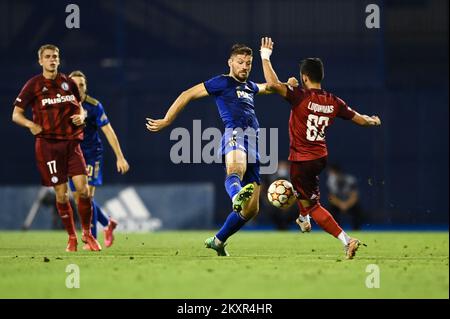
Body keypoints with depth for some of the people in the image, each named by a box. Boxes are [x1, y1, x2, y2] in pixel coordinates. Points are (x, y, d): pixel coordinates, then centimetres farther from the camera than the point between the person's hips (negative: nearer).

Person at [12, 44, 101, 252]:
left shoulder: (68, 83, 9)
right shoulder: (34, 85, 0)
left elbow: (79, 108, 23)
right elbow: (16, 114, 2)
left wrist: (81, 117, -1)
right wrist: (31, 124, -17)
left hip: (71, 142, 2)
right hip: (48, 144, -2)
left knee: (83, 188, -9)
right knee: (61, 193, -1)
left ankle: (87, 233, 7)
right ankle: (71, 237, 13)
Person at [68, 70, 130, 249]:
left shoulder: (94, 106, -11)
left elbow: (109, 132, -9)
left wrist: (120, 157, -10)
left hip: (92, 155, -4)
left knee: (87, 196, -14)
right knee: (78, 197, 5)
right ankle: (108, 223, 28)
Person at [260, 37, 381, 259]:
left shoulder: (300, 97, -18)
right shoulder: (334, 102, -1)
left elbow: (272, 84, -29)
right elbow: (360, 119, 8)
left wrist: (265, 57, -16)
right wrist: (374, 122, 32)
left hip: (301, 161, -6)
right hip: (321, 158, 6)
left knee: (313, 206, 2)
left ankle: (346, 240, -10)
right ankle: (304, 219, 50)